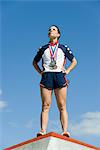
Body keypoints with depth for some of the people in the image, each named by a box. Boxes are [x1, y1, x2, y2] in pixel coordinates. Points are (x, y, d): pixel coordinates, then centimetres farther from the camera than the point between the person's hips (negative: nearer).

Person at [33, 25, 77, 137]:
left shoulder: (63, 48, 15)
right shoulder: (43, 49, 18)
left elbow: (74, 61, 22)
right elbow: (34, 62, 28)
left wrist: (67, 70, 6)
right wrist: (40, 71, 12)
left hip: (59, 76, -1)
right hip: (46, 76, 1)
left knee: (62, 106, -8)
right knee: (45, 106, -9)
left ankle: (65, 131, -15)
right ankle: (43, 131, -16)